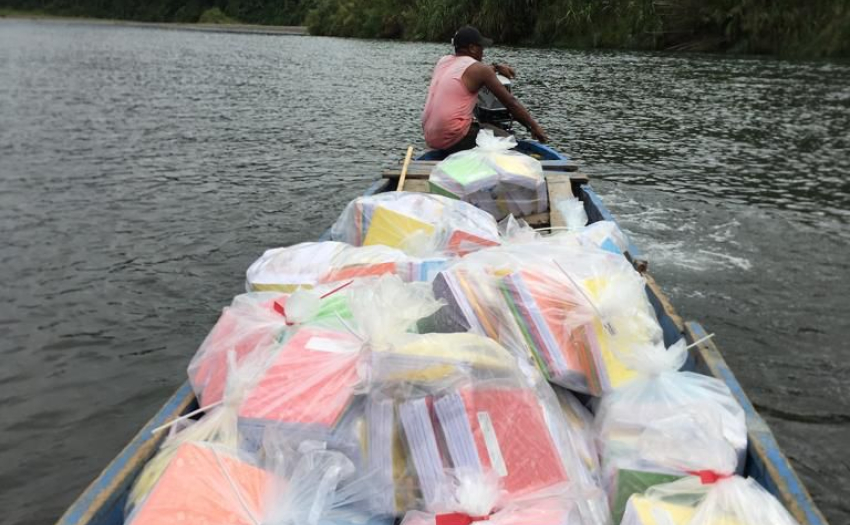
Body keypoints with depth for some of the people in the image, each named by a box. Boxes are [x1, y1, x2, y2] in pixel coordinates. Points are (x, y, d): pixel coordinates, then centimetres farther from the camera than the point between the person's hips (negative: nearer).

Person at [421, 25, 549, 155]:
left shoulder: (443, 61, 13)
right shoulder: (478, 69, -7)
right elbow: (510, 101, -2)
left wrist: (496, 67, 39)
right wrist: (534, 126, 6)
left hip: (430, 137, 8)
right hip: (453, 139, -8)